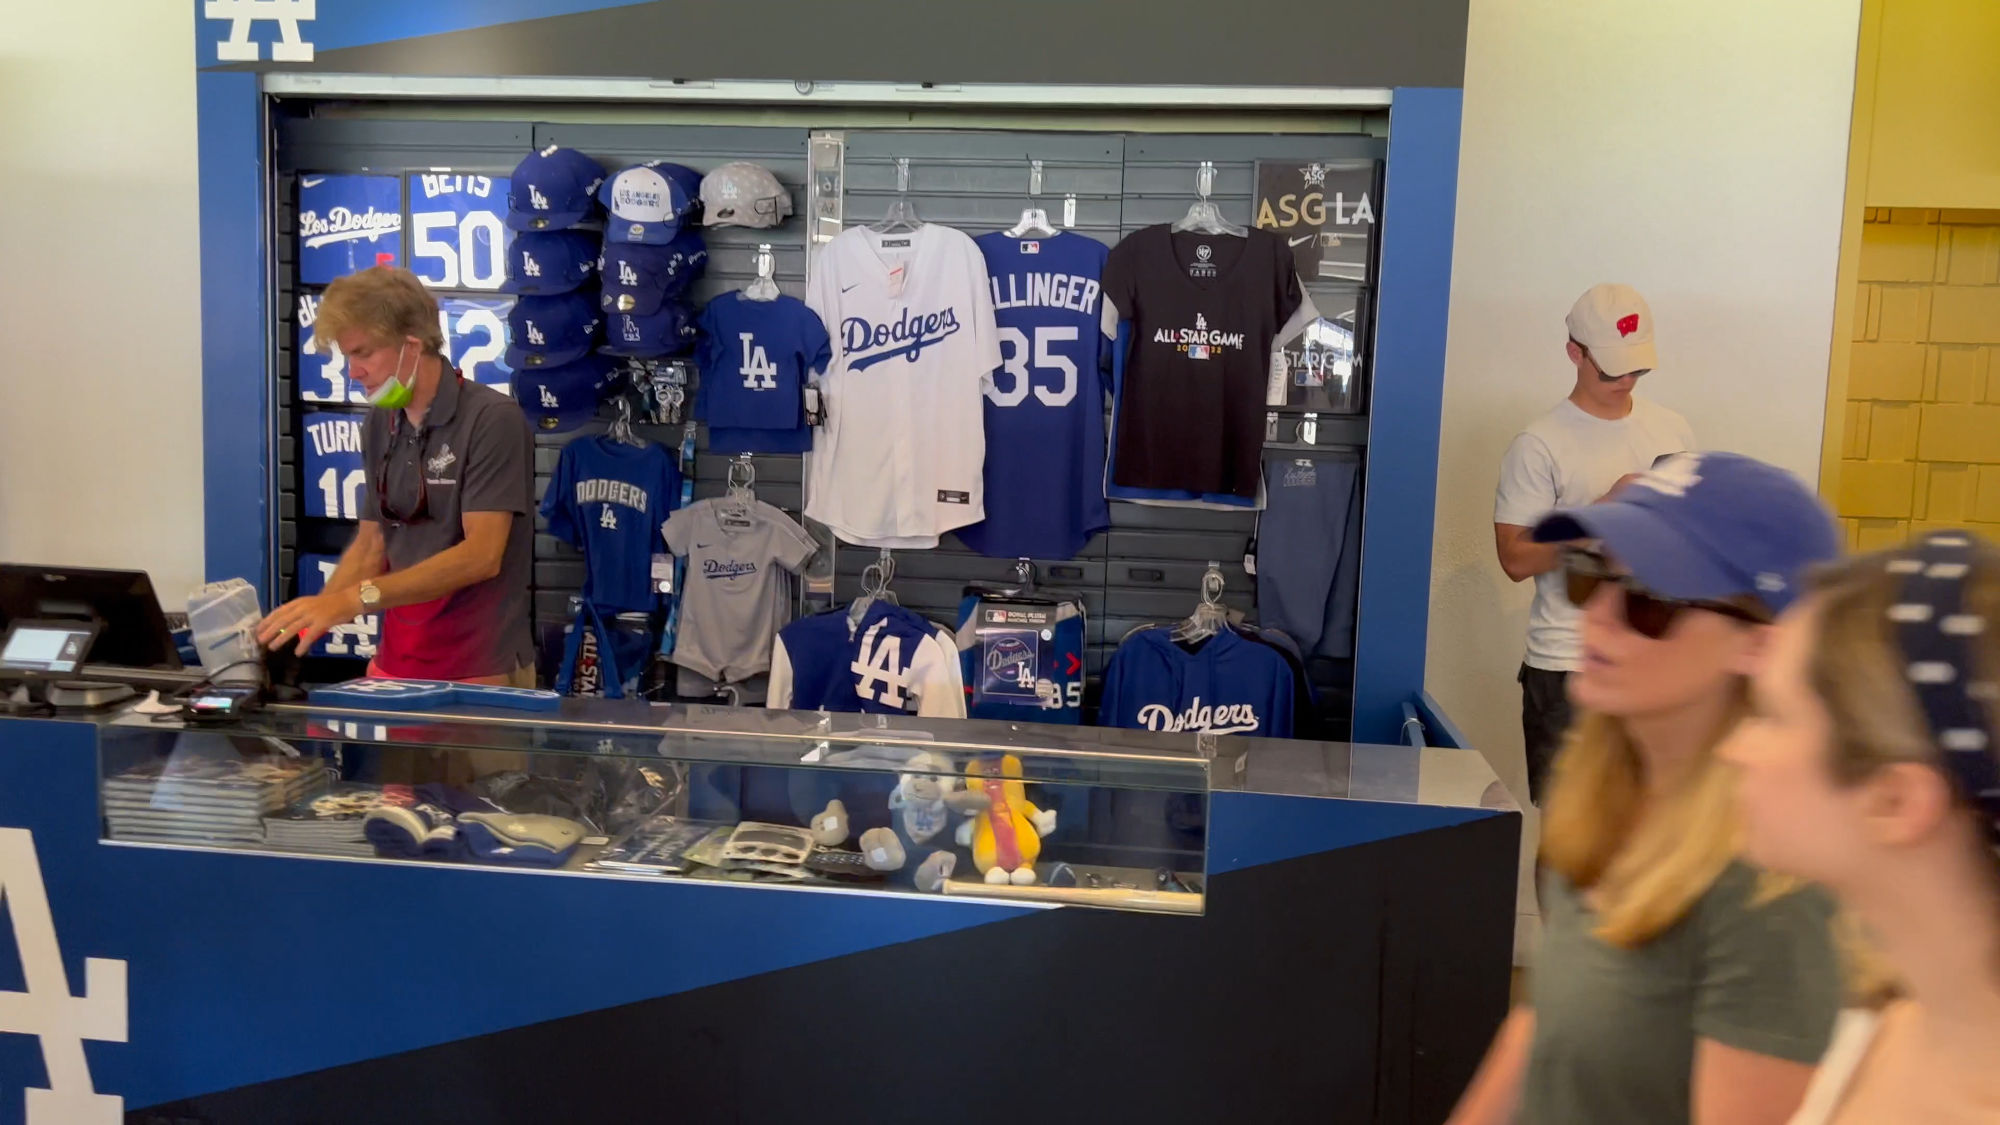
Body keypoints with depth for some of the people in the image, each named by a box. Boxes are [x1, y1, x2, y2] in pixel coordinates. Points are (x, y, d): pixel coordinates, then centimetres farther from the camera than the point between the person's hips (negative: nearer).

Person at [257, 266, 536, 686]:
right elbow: (371, 544, 12)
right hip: (395, 666, 6)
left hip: (480, 673, -6)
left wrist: (355, 599, -27)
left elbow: (481, 555, -22)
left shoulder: (492, 419, -15)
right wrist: (307, 621, -3)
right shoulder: (379, 425, 6)